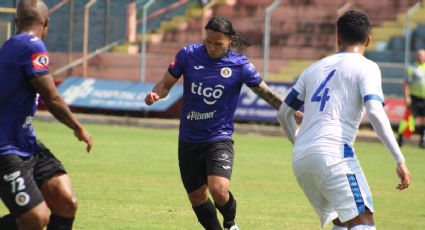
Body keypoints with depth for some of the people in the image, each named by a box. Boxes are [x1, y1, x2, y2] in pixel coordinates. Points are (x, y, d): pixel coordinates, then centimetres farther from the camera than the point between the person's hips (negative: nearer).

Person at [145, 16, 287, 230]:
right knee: (197, 197, 9)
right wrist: (154, 94, -17)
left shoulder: (240, 65, -9)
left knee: (218, 189, -23)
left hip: (219, 138, -3)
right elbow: (166, 84, 5)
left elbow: (267, 94, -1)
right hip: (189, 140, 3)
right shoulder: (188, 55, -5)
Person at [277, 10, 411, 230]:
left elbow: (283, 114, 25)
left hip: (300, 159, 7)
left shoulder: (315, 68, 22)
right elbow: (375, 113, -12)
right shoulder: (366, 67, 4)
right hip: (333, 153, -7)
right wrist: (400, 160, -12)